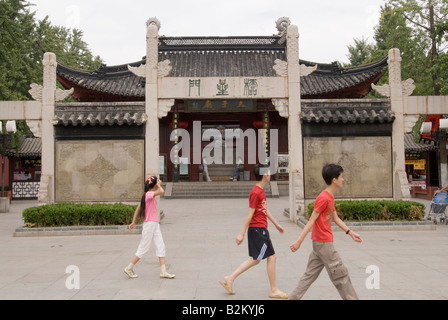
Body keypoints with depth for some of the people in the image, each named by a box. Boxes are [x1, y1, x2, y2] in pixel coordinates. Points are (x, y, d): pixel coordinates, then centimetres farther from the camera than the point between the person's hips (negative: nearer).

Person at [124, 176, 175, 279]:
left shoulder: (148, 195, 12)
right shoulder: (149, 194, -16)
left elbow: (138, 208, 17)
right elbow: (162, 191, -34)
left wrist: (134, 222, 21)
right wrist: (159, 185, -13)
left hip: (155, 224, 9)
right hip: (149, 224, -9)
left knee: (161, 246, 4)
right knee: (143, 248, 0)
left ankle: (163, 271, 4)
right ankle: (129, 268, 13)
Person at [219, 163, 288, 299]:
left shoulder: (261, 190, 14)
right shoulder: (256, 192, -17)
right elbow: (250, 214, -18)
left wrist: (277, 224, 26)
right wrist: (242, 234, -16)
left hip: (258, 230, 10)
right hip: (258, 230, -10)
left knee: (255, 259, 14)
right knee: (271, 257, -2)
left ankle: (230, 279, 16)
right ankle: (274, 290, 8)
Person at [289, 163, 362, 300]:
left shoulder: (330, 197, 13)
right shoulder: (324, 198, -18)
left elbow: (336, 219, 19)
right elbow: (311, 221, -20)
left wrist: (350, 232, 13)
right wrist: (299, 241, -20)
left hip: (319, 242, 10)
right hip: (323, 242, -10)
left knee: (310, 274, 13)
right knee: (340, 274, 2)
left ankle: (293, 298, 16)